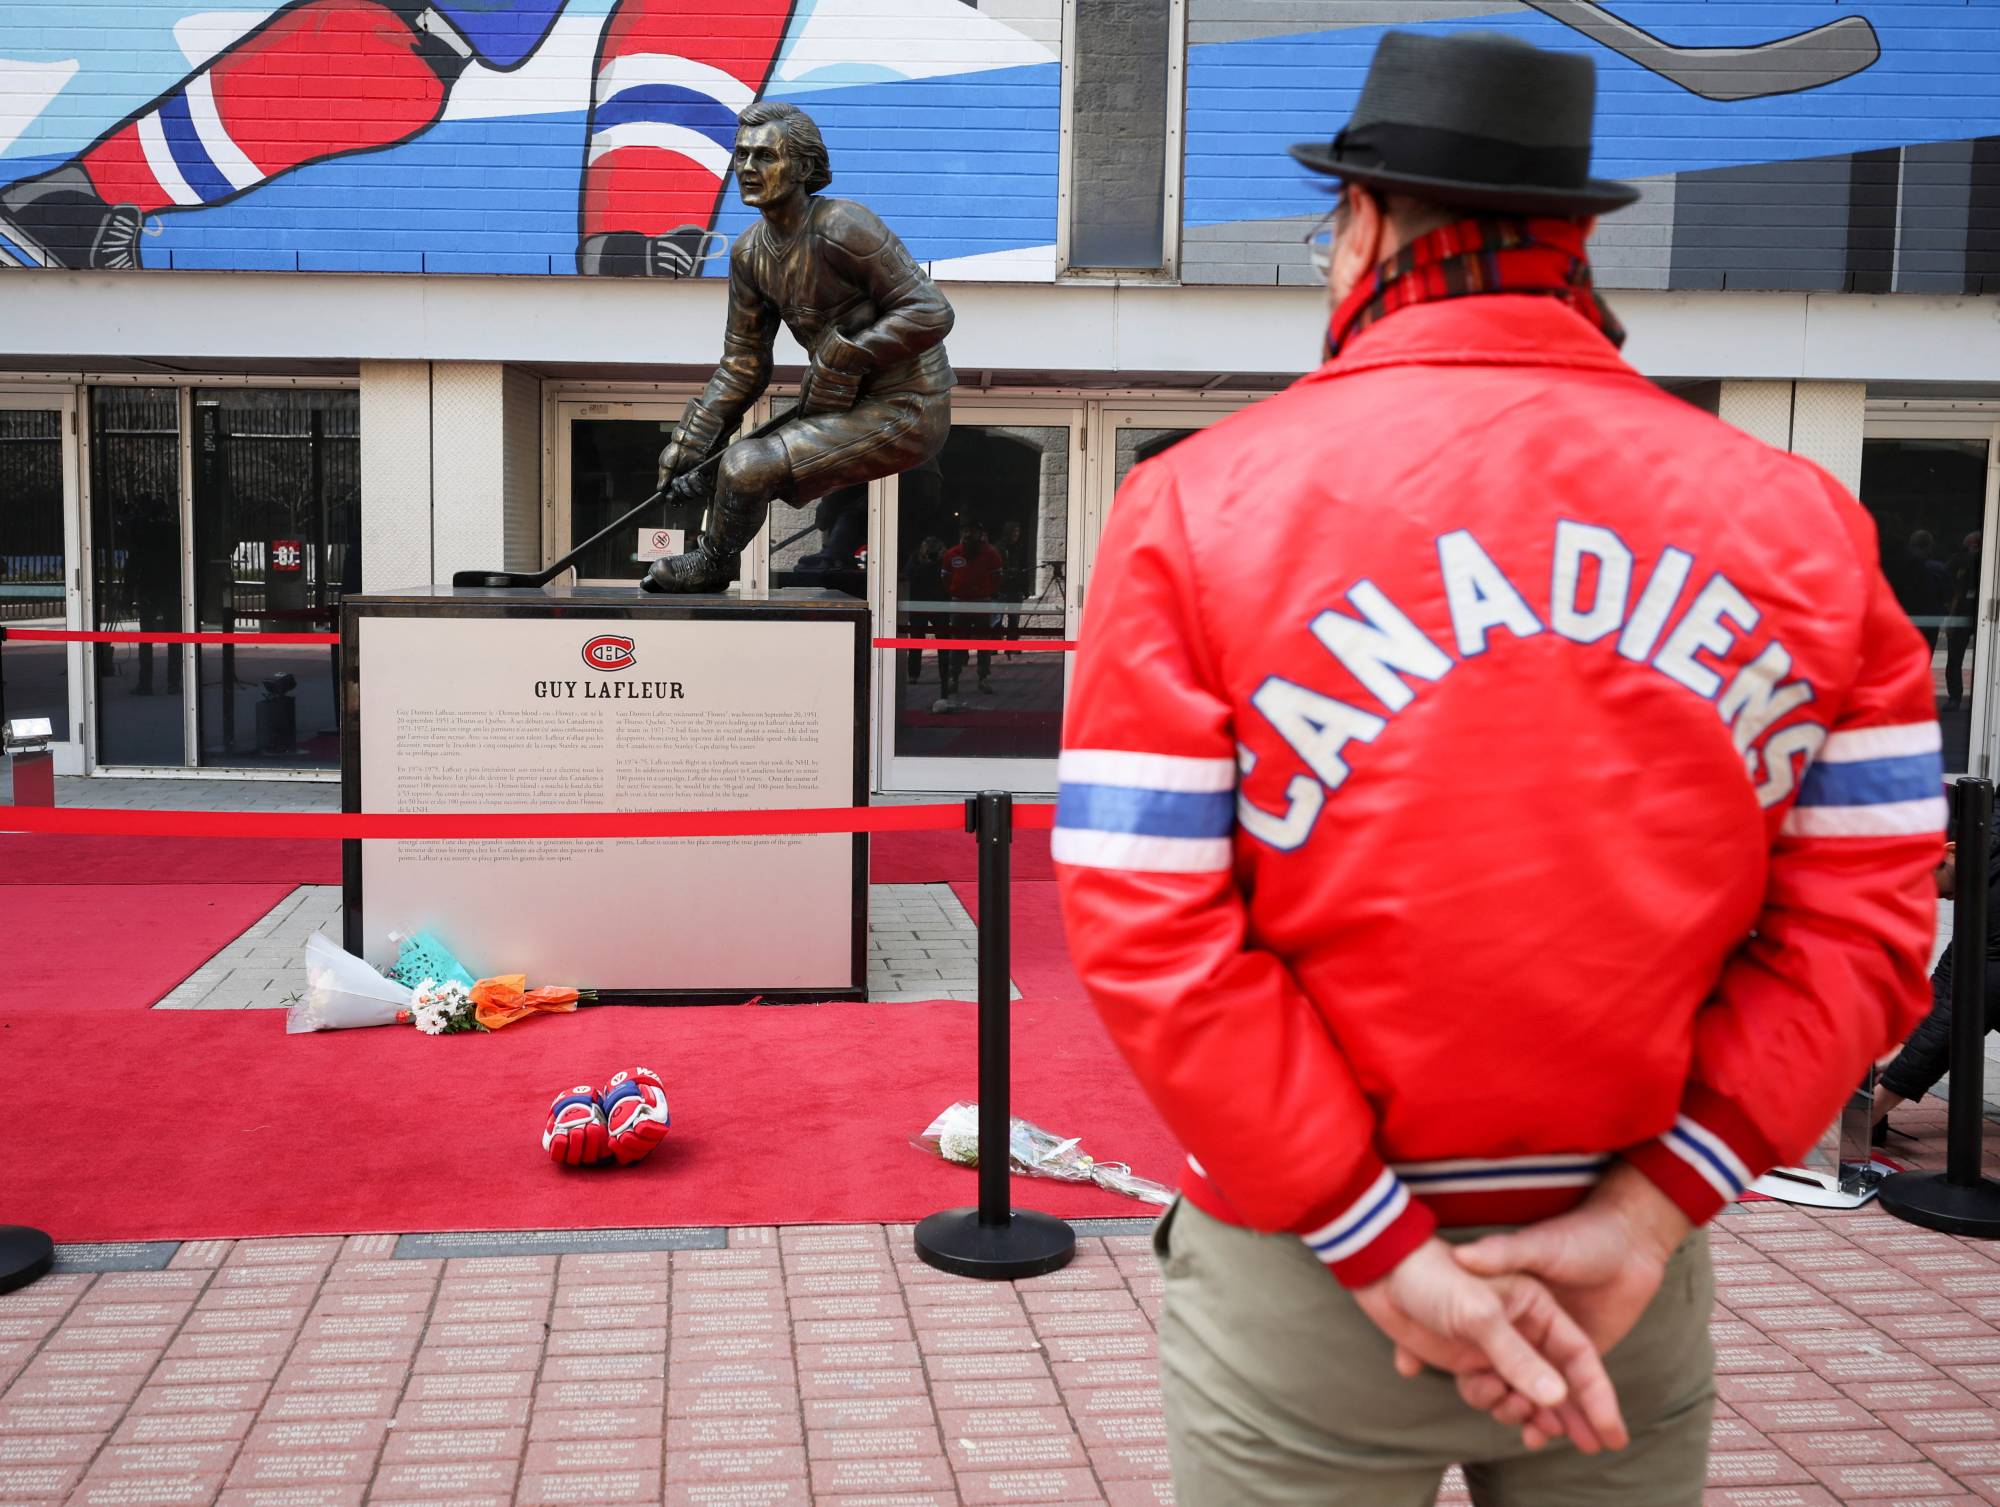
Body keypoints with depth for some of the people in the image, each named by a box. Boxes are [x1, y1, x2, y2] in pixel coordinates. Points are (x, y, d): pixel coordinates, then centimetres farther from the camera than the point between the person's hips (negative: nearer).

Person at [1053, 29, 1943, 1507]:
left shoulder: (1200, 503, -9)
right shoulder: (1799, 518, -1)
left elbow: (1149, 932, -15)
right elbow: (1866, 923, -4)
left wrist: (1384, 1253, -12)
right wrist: (1646, 1211, -6)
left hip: (1298, 1287, -2)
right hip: (1639, 1292, 3)